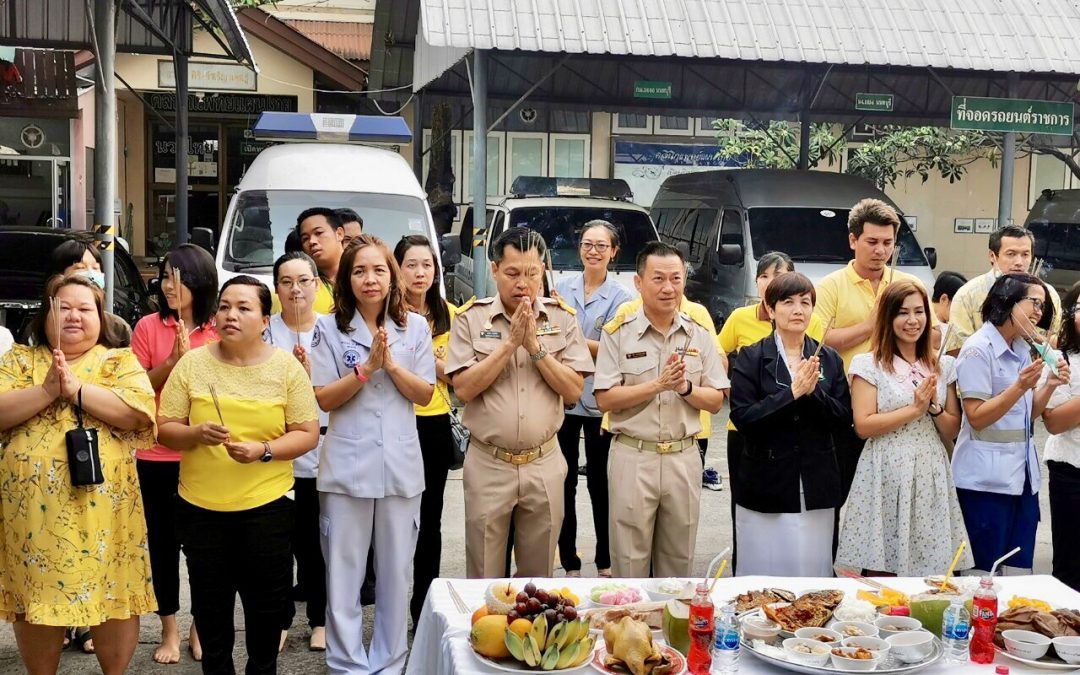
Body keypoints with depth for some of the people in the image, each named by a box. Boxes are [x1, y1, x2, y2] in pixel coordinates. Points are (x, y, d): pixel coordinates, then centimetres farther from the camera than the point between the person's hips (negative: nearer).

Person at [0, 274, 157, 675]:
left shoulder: (120, 361, 5)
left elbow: (139, 413, -12)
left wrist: (76, 388, -16)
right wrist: (47, 390, -17)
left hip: (103, 505, -1)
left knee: (113, 595, 5)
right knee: (35, 597, 10)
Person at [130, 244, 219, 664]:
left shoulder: (219, 331, 0)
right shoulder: (148, 327, -2)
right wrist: (172, 361, -15)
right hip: (156, 455, 0)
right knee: (163, 541, 9)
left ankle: (201, 626, 26)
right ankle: (170, 629, 24)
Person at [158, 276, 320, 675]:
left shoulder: (287, 367, -3)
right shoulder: (192, 364, -1)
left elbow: (308, 433, -3)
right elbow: (165, 431, 1)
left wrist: (263, 451, -19)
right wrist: (197, 434, -20)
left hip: (266, 506, -1)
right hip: (200, 507, 1)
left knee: (266, 601, 11)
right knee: (210, 603, 14)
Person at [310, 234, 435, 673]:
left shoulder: (415, 327, 3)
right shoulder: (330, 329, -1)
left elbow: (424, 394, 1)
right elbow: (324, 399, -5)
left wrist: (391, 363, -14)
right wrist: (366, 368, -17)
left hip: (401, 467, 2)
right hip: (347, 467, -1)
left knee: (396, 574, 10)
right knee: (343, 576, 4)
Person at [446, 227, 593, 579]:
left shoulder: (561, 318, 1)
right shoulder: (471, 318, -3)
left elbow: (574, 391, -4)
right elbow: (463, 388, -11)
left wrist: (535, 346, -15)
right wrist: (510, 344, -16)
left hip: (544, 464, 2)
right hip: (488, 464, -1)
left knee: (540, 575, 13)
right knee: (484, 577, 8)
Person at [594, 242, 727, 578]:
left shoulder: (701, 335, 5)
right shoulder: (617, 334, -4)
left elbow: (716, 402, 5)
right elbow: (605, 399, -9)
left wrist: (685, 387, -15)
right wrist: (658, 384, -19)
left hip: (684, 458, 3)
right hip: (633, 458, -3)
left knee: (679, 560, 14)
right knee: (629, 559, 6)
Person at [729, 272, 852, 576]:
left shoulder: (829, 359, 8)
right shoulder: (750, 358, -1)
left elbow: (844, 419, 2)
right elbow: (742, 418, -11)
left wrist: (814, 391, -14)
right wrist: (792, 392, -17)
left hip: (816, 490, 3)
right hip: (766, 487, -3)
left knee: (814, 572, 7)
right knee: (764, 574, 2)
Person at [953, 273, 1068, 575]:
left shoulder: (1022, 350, 12)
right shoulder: (978, 349, -12)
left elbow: (1028, 415, 15)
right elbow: (976, 418, -16)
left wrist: (1050, 385, -2)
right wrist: (1020, 387, -24)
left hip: (1023, 472, 8)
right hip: (986, 478, -8)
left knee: (1020, 568, 10)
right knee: (985, 572, 0)